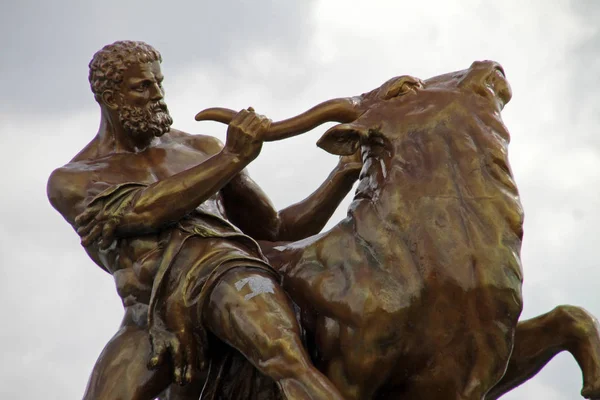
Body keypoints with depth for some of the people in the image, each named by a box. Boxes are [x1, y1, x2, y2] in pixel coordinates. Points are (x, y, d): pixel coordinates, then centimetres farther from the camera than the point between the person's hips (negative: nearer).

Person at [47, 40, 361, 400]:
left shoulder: (201, 150, 28)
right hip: (155, 317, 0)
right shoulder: (68, 182, 19)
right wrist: (234, 158, -5)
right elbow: (141, 211, -3)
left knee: (289, 365, -33)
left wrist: (343, 177, 17)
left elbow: (279, 228, 31)